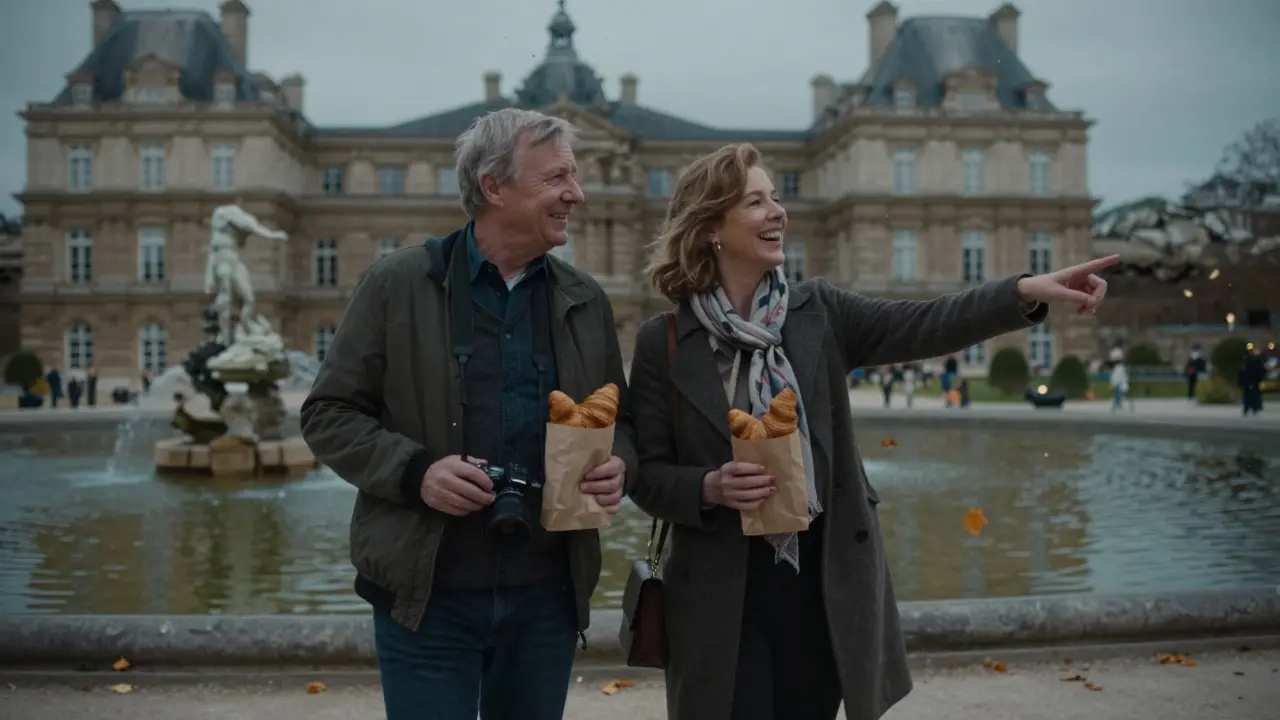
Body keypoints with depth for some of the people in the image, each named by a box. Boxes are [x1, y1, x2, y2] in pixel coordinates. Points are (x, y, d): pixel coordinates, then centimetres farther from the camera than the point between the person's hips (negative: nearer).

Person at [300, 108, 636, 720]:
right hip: (426, 594, -3)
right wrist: (414, 470, -18)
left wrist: (615, 465, -6)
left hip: (547, 595, 4)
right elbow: (328, 415, -2)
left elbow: (617, 419, 16)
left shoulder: (585, 300, 8)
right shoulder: (397, 284, -4)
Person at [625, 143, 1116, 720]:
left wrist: (1027, 291, -25)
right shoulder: (662, 342, -4)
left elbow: (919, 326, -12)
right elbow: (646, 476, -2)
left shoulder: (819, 312, 3)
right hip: (726, 592, -2)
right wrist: (711, 488, -21)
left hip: (826, 580, 3)